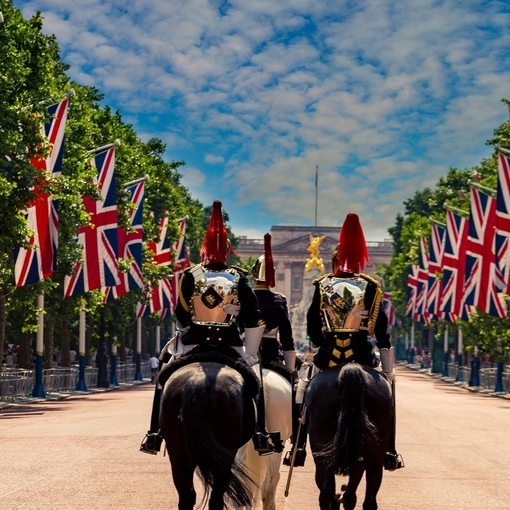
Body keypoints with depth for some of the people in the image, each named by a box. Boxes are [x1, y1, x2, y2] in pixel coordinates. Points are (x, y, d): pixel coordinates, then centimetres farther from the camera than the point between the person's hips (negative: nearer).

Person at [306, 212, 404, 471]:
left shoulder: (322, 286, 2)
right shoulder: (370, 287, -2)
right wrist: (388, 371, 3)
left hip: (328, 355, 1)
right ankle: (389, 453, 13)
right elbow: (381, 330, -2)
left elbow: (312, 328, 3)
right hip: (362, 354, -1)